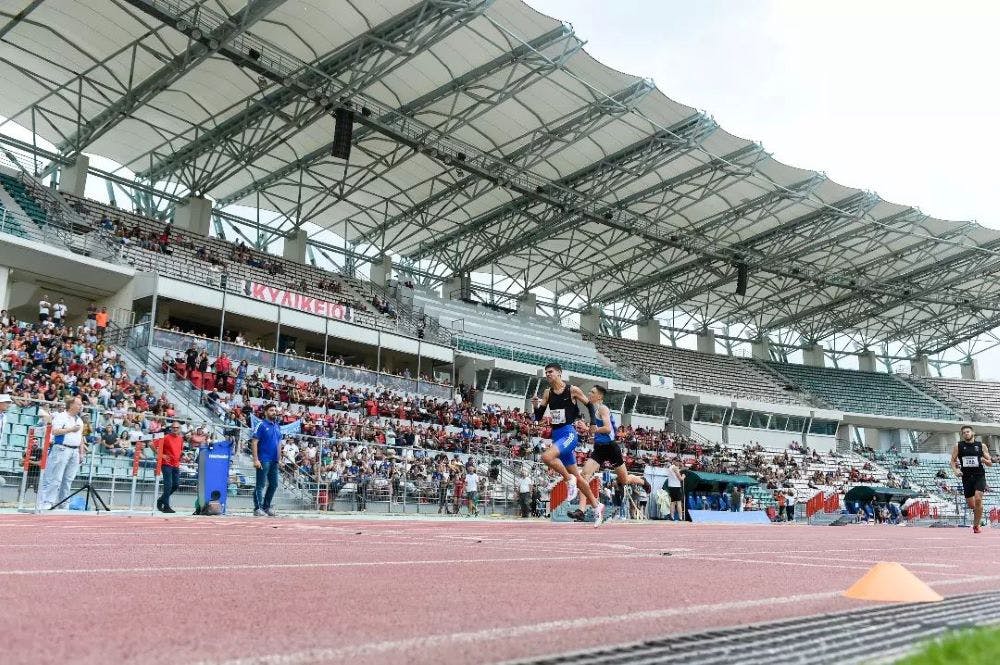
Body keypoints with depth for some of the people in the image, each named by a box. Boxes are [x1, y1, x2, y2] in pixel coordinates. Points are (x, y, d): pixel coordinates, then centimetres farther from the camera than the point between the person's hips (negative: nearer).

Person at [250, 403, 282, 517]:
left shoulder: (278, 426, 13)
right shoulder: (261, 425, -7)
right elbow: (254, 443, -12)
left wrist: (280, 459, 13)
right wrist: (255, 460, -18)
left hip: (274, 461, 7)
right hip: (263, 460, -7)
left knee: (274, 484, 12)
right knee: (260, 485, -2)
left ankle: (266, 506, 23)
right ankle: (258, 508, 3)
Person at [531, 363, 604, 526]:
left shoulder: (572, 390, -5)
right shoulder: (547, 393, 9)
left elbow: (589, 405, 8)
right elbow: (538, 418, 9)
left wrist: (593, 424, -3)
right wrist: (536, 406, -10)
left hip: (569, 433, -6)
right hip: (556, 435, 6)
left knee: (547, 457, -30)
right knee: (575, 475, 11)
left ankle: (570, 479, -8)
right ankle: (596, 505, 25)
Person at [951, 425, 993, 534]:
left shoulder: (981, 446, 4)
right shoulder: (958, 446, 5)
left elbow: (990, 463, 9)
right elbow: (953, 461, 10)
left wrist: (984, 460, -14)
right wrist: (955, 470, -9)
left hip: (979, 476, -1)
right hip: (966, 477, 1)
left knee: (978, 499, -18)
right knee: (971, 505, 4)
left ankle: (976, 525, -5)